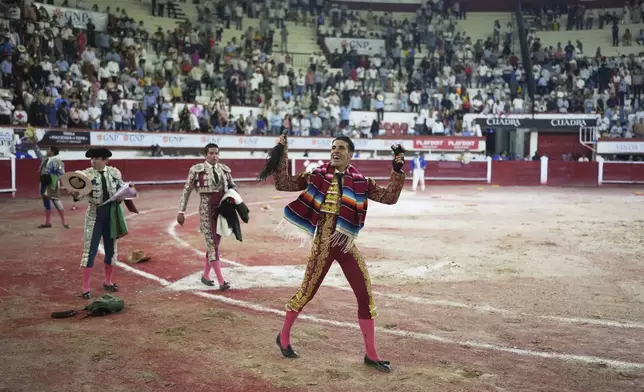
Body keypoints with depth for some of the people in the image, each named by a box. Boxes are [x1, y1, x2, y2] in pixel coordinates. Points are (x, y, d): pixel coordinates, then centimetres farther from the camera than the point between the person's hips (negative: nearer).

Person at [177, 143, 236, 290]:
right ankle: (221, 281, -9)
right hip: (206, 210, -5)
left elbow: (232, 186, 19)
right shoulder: (197, 169, -5)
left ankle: (205, 275, 29)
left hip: (222, 208, 5)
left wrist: (233, 196, -4)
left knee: (215, 243, 12)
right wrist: (181, 212, -5)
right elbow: (186, 191, -2)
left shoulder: (224, 169, 6)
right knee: (212, 245, -9)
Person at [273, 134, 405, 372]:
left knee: (366, 295, 1)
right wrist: (282, 154, -9)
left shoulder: (360, 182, 4)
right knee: (307, 292, 5)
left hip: (347, 244, 3)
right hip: (323, 244, -3)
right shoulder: (317, 176, -2)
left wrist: (398, 171, -7)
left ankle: (371, 354, 14)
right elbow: (282, 184, -2)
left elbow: (389, 198, 2)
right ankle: (284, 336, 31)